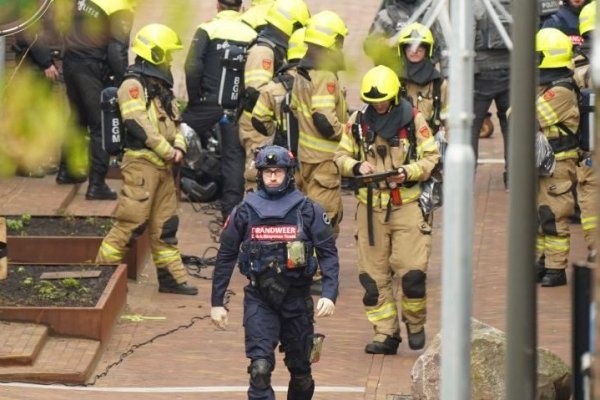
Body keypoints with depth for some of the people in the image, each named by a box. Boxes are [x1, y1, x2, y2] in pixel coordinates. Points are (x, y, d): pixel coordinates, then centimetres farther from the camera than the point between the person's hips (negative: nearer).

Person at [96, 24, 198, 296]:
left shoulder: (161, 86, 18)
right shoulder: (133, 85, -11)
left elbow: (174, 121, 22)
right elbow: (139, 125, -20)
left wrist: (179, 147, 2)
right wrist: (168, 151, -15)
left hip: (163, 165, 9)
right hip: (141, 162, -9)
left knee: (165, 224, 11)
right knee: (131, 222, -10)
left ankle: (171, 278, 16)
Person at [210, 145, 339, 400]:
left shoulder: (308, 211, 0)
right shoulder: (245, 212, 2)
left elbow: (328, 254, -2)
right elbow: (226, 257, 8)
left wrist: (329, 295, -16)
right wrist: (217, 302, 6)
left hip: (297, 299, 1)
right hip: (259, 299, -1)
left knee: (300, 369, 14)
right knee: (260, 368, -16)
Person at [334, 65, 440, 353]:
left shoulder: (413, 120, 0)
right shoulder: (358, 122, 6)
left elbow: (431, 157, 2)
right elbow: (341, 156, 13)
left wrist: (408, 172, -15)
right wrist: (356, 167, -8)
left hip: (407, 204, -3)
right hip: (370, 207, 3)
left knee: (412, 271, -9)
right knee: (374, 276, 3)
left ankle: (415, 324, 15)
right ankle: (386, 335, 11)